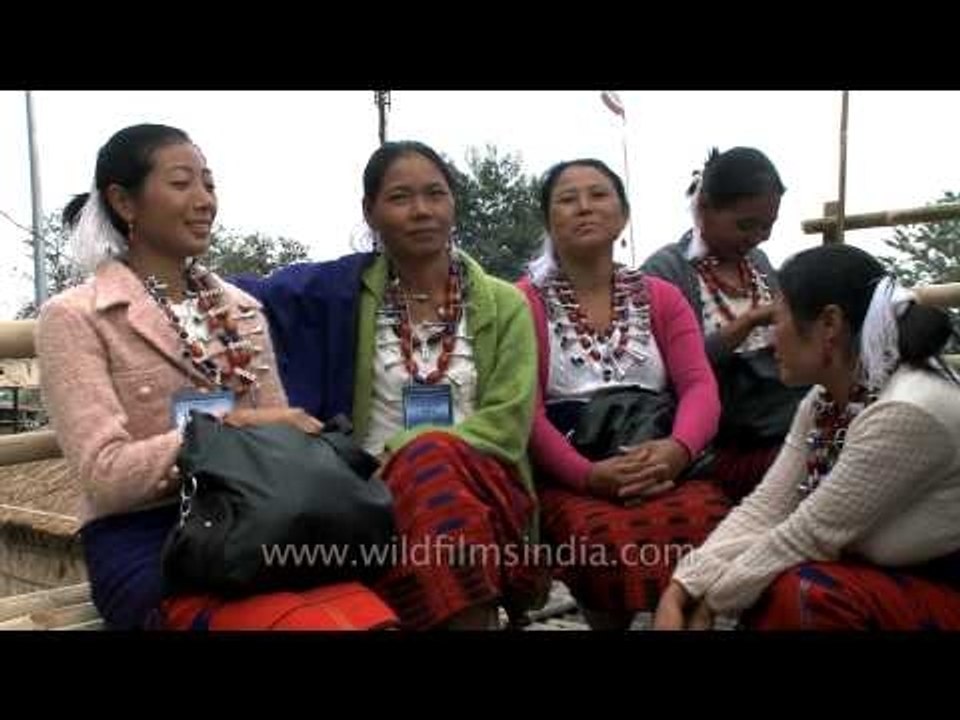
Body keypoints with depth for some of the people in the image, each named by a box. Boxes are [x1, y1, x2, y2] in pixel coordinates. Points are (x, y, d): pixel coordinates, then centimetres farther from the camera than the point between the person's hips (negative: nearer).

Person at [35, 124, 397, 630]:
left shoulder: (241, 309, 16)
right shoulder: (73, 317, 0)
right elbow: (105, 475, -9)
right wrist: (231, 425, -18)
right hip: (146, 546, -4)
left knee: (374, 613, -28)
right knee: (312, 620, -34)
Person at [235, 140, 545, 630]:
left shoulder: (504, 303, 9)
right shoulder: (340, 289, 9)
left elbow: (506, 425, -1)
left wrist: (403, 455, -13)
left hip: (483, 488, 1)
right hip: (378, 493, 0)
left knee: (435, 462, -33)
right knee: (428, 466, -34)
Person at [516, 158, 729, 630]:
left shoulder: (661, 297, 17)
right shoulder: (524, 302, 7)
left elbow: (700, 385, 3)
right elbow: (524, 410, -5)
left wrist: (677, 449, -18)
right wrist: (588, 473, -20)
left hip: (661, 471, 3)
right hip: (568, 480, -2)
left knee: (708, 517, -31)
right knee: (610, 537, -34)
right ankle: (604, 615, -7)